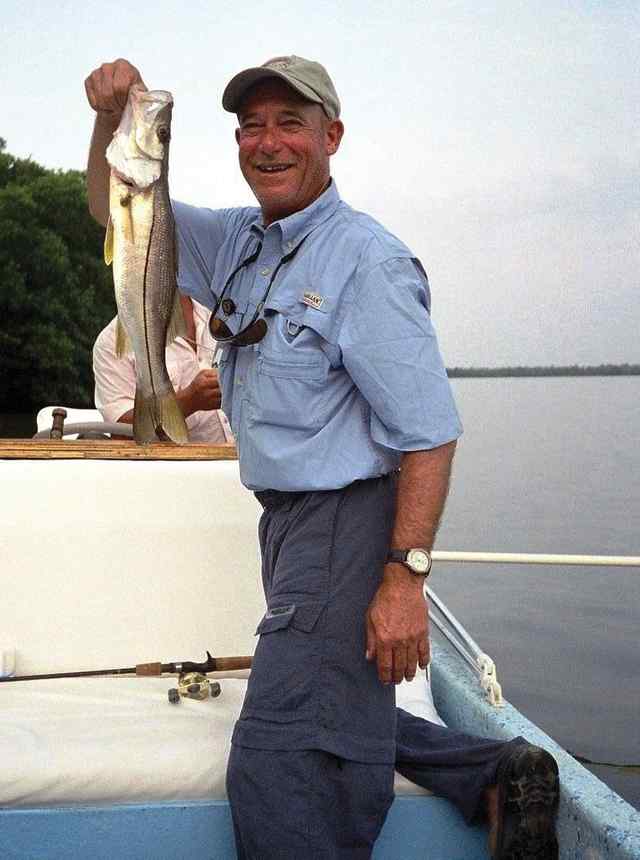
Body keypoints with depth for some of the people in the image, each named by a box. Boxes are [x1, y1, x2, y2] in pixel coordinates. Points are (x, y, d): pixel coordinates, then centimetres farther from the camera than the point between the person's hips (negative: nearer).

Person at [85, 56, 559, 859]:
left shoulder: (366, 259, -16)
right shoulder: (237, 241, 8)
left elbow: (430, 431, -20)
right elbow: (116, 208, 16)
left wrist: (405, 576, -24)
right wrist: (112, 113, -4)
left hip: (352, 523, -9)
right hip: (289, 521, 9)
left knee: (275, 768, -6)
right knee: (337, 723, 22)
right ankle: (500, 775, 32)